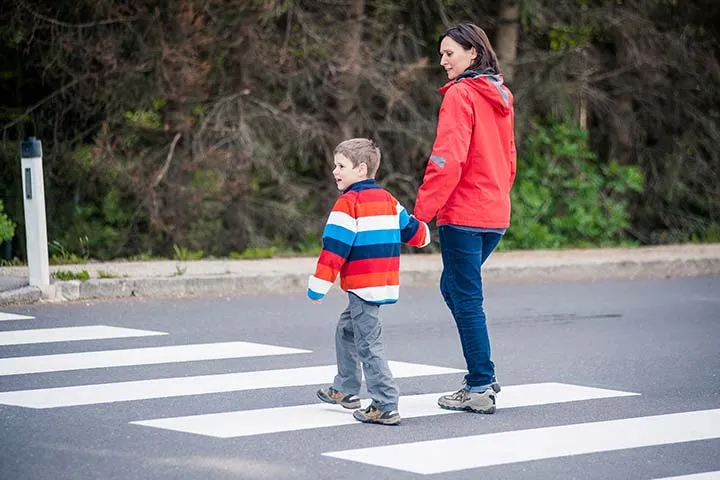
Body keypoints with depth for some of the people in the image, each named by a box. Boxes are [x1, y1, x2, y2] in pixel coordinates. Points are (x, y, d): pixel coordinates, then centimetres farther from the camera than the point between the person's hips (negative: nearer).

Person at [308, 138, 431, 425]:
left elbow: (334, 248, -16)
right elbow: (412, 230, 22)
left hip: (363, 286, -9)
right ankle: (345, 390, 34)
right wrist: (423, 235, 46)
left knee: (368, 345, -8)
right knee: (346, 329, 25)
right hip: (386, 282, 9)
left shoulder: (349, 203, -13)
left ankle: (385, 407, -11)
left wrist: (318, 287, -12)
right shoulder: (387, 199, 12)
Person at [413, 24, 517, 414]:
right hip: (495, 214, 9)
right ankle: (481, 376, 19)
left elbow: (448, 159, -19)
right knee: (454, 287, 20)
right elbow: (509, 158, 18)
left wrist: (422, 211, -17)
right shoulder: (500, 97, 13)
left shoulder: (460, 94, -12)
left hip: (463, 214, -9)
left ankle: (480, 389, 2)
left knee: (466, 298, -2)